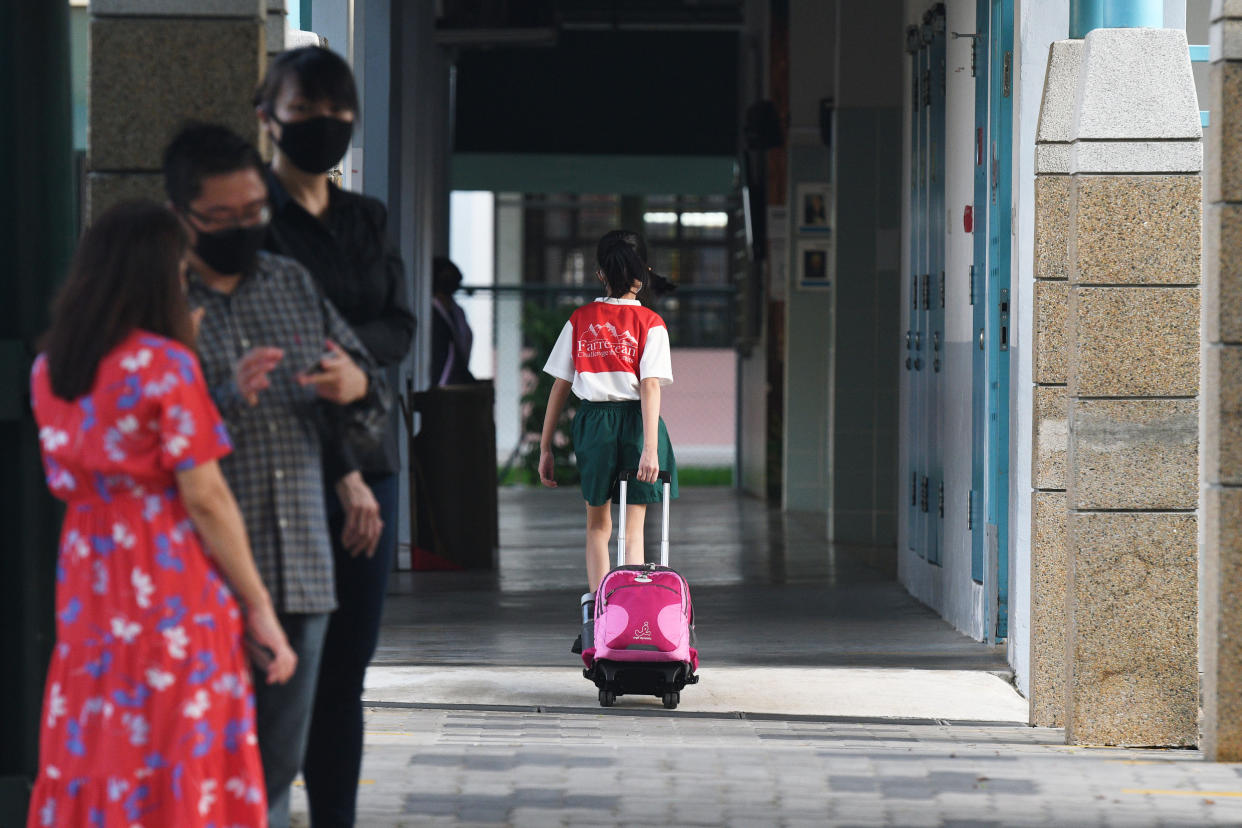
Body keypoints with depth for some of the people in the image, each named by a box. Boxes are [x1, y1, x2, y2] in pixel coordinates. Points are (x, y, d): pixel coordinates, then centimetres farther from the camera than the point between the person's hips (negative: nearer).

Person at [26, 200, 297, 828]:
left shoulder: (48, 370, 7)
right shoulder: (165, 364, -12)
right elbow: (205, 499, -13)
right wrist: (259, 606, -7)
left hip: (83, 591, 6)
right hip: (171, 589, -6)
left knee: (87, 757, 11)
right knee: (177, 770, -1)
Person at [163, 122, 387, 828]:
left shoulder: (293, 283, 14)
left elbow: (373, 385, 20)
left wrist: (355, 386, -5)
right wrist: (228, 398, -26)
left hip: (302, 571, 6)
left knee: (279, 766, 9)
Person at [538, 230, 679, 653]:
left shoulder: (580, 320, 3)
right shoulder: (650, 324, -3)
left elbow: (559, 387, 3)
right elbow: (650, 386, -13)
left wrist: (545, 448, 8)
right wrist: (649, 447, -19)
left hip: (592, 420, 2)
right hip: (635, 420, -2)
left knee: (598, 523, 16)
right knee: (633, 528, 6)